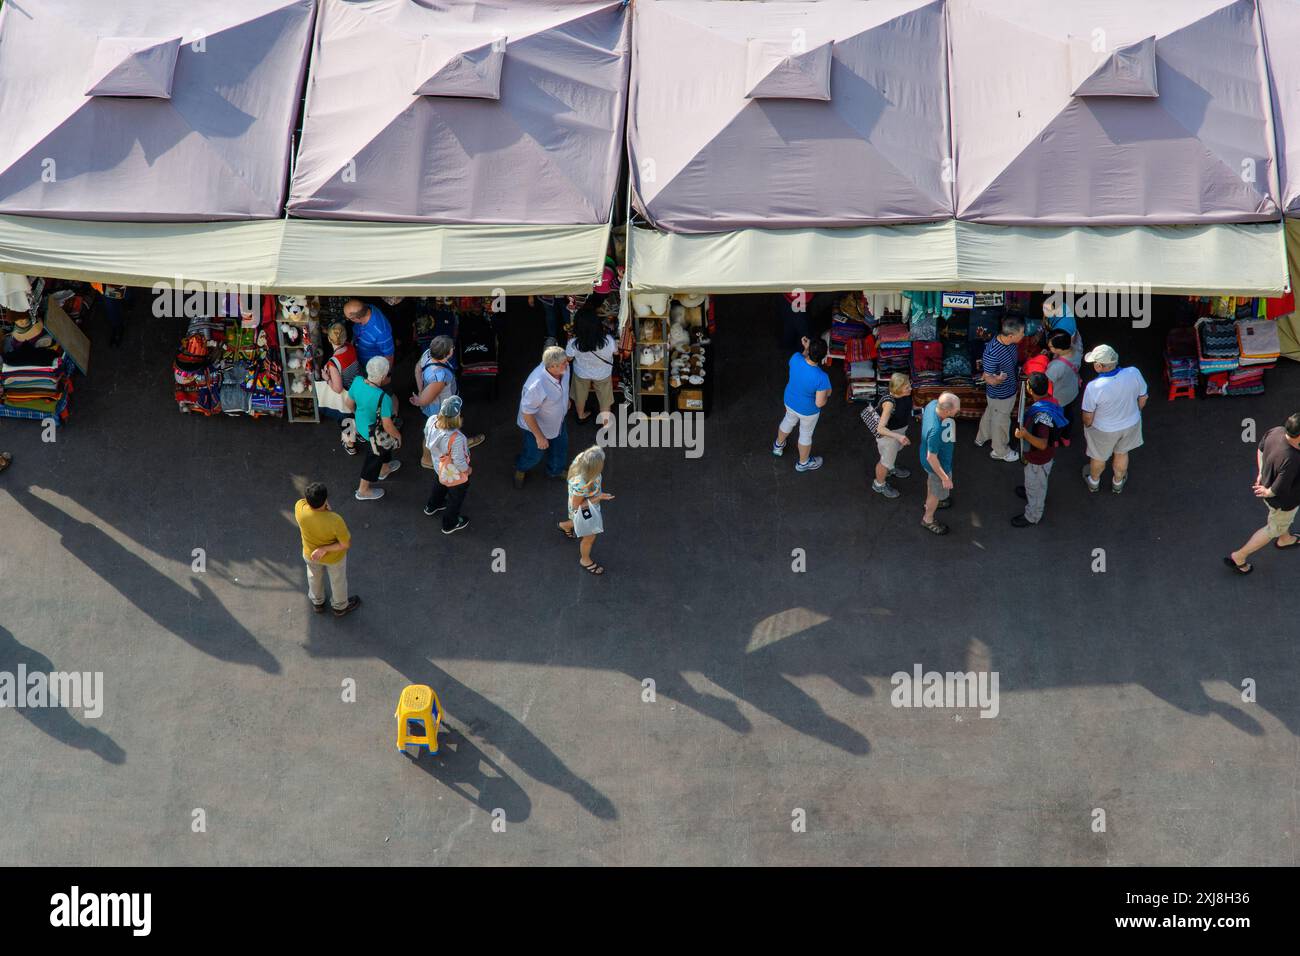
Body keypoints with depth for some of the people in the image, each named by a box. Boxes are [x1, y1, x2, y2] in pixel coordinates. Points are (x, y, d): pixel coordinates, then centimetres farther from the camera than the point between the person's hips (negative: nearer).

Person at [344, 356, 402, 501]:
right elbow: (387, 425, -30)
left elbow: (349, 403, -4)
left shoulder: (357, 381, -22)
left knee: (385, 447, 35)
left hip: (360, 427, 7)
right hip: (374, 436, -7)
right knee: (373, 459, 22)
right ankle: (363, 490, 44)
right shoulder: (383, 399, -41)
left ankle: (384, 469, 63)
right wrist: (398, 436, -9)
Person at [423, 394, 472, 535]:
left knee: (439, 486, 38)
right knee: (455, 498, 25)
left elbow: (427, 443, -6)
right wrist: (467, 469, -8)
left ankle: (432, 507, 65)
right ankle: (450, 524, 49)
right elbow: (459, 462, -30)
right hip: (455, 476, -6)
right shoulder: (457, 438, -46)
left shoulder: (431, 421, -28)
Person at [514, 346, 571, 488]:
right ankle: (521, 469, 55)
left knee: (560, 445, 28)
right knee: (534, 454, 20)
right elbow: (527, 414, -32)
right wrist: (539, 437, -22)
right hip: (536, 425, -6)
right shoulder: (537, 386, -46)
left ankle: (555, 471, 59)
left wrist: (566, 401, 19)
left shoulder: (563, 368, -26)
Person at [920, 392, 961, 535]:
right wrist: (944, 477, -22)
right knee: (938, 492, 21)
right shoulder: (935, 431, -47)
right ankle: (928, 519, 47)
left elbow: (923, 415, 0)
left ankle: (930, 502, 65)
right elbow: (931, 458, -33)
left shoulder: (933, 404, -26)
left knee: (932, 479, 36)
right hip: (938, 464, -8)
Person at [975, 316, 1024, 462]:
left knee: (990, 412, 30)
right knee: (1001, 421, 17)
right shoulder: (992, 352, -39)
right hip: (1000, 394, -8)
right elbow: (987, 377, -26)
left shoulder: (1010, 343, -14)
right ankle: (1000, 451, 42)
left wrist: (1017, 381, 19)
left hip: (1010, 388, 8)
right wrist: (995, 380, -50)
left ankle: (981, 438, 56)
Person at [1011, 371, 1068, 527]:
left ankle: (1032, 517, 40)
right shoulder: (1048, 398, -14)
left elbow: (1042, 444, -41)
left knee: (1035, 484, 18)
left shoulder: (1042, 415, -43)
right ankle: (1031, 493, 64)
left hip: (1039, 457, -8)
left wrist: (1025, 435, -54)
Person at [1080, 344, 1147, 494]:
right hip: (1131, 424, 3)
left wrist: (1087, 426, 3)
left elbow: (1088, 416, -20)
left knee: (1098, 457, 28)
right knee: (1122, 453, 32)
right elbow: (1143, 398, -8)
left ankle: (1094, 482, 56)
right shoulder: (1134, 373, -27)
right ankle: (1118, 482, 57)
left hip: (1104, 430, -3)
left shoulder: (1094, 387, -37)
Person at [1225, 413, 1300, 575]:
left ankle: (1285, 539, 68)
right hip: (1284, 501, -8)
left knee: (1286, 520, 37)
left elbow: (1260, 449, -2)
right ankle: (1238, 557, 33)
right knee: (1274, 529, 21)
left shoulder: (1276, 431, -23)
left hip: (1268, 481, 8)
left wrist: (1261, 473, 8)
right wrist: (1267, 492, -11)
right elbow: (1278, 490, -33)